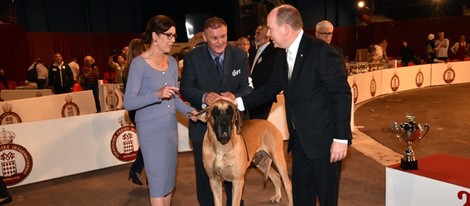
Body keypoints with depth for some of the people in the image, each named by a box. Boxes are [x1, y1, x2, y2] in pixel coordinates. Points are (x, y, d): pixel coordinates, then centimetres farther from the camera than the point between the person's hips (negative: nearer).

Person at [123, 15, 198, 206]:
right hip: (151, 128, -6)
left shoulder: (172, 62, 6)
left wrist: (189, 110, -4)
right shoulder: (139, 63, -12)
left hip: (170, 125, 6)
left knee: (169, 175, 15)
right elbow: (128, 102, -16)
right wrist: (157, 94, -29)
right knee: (158, 177, 1)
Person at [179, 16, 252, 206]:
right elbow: (185, 88, -8)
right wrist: (204, 96, -28)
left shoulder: (239, 55, -4)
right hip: (203, 125, -1)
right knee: (205, 174, 15)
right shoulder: (193, 57, -9)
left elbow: (246, 87, -4)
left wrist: (234, 97, -26)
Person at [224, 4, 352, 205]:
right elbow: (271, 88, 14)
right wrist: (239, 102, 4)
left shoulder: (321, 51, -17)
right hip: (299, 141, 8)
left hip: (325, 141, -7)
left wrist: (341, 138, -19)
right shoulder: (282, 56, 7)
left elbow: (342, 94, -18)